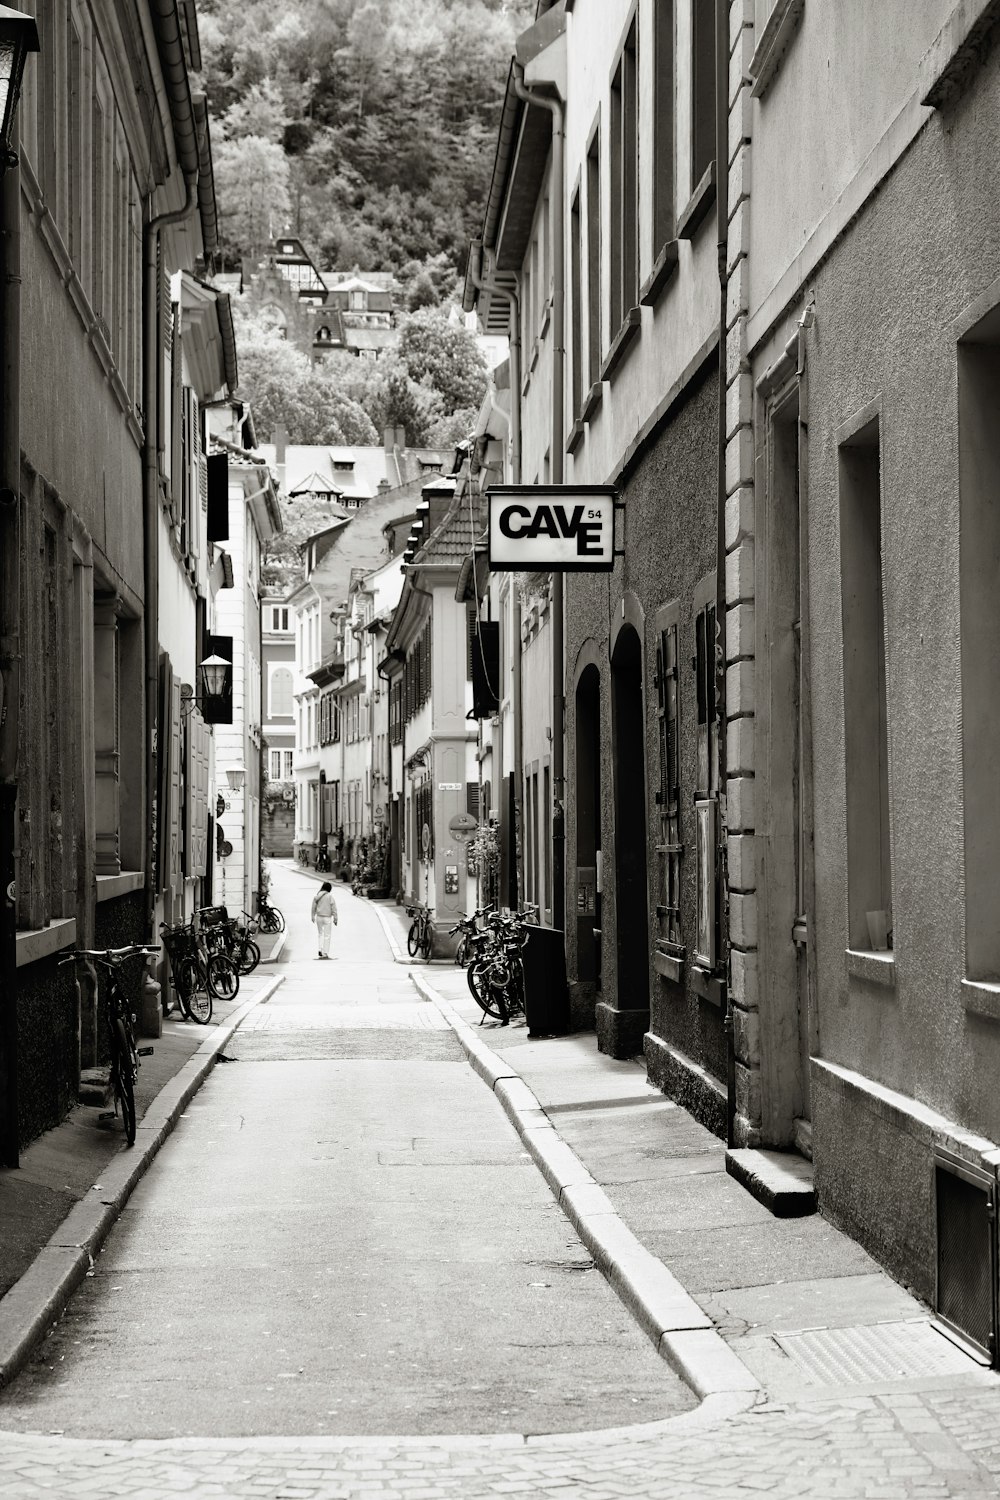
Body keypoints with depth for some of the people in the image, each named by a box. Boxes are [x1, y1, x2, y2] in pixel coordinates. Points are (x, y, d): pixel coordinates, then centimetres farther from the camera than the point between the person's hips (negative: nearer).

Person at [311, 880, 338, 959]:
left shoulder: (316, 896, 0)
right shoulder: (330, 896, -12)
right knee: (327, 936, 3)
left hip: (319, 917, 4)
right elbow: (333, 908, -10)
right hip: (327, 917, -4)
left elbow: (314, 907, 7)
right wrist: (335, 918, -3)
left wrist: (313, 916, 20)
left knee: (320, 934, 20)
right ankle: (325, 953, 3)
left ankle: (320, 949, 7)